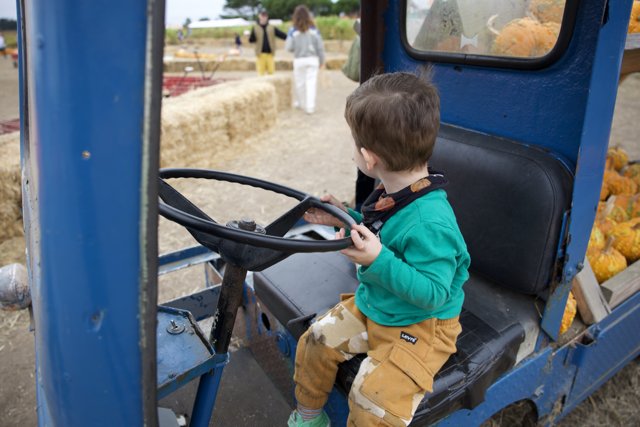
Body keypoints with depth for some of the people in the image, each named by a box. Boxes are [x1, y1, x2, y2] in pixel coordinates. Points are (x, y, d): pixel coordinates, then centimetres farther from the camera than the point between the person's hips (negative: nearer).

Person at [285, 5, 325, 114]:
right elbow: (320, 46, 0)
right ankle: (310, 107, -5)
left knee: (300, 82, 15)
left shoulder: (293, 31, -8)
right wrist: (321, 60, 11)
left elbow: (289, 47, -8)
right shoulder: (313, 29, -2)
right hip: (312, 59, 1)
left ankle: (301, 103, 31)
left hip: (299, 60, -1)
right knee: (311, 83, 0)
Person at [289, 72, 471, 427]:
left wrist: (378, 260, -40)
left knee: (371, 396, -17)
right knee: (315, 341, 7)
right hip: (372, 305, 9)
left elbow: (433, 294, -31)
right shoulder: (394, 193, -6)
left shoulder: (430, 223, -34)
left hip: (419, 326, -8)